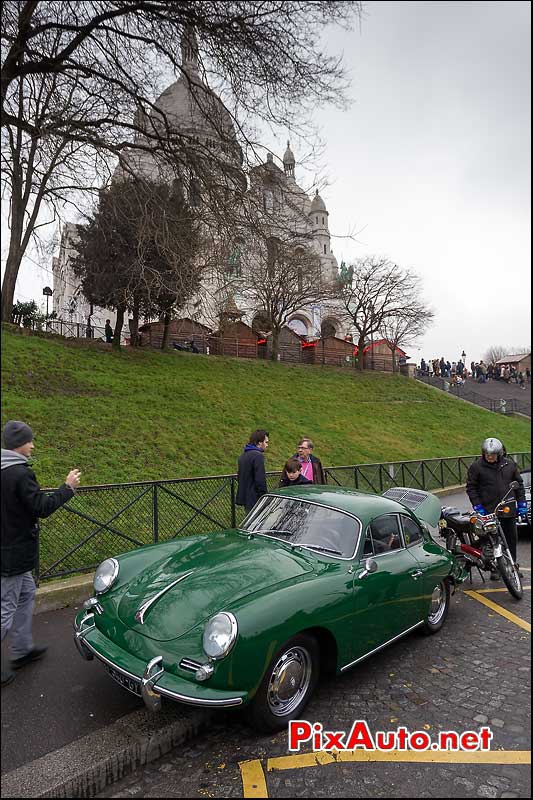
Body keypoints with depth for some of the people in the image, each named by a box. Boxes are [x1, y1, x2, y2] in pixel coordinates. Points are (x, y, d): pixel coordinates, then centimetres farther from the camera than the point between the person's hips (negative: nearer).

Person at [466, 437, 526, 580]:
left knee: (511, 539, 13)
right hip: (488, 511, -4)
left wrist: (522, 502, 8)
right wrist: (477, 506, -8)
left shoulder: (509, 464, 6)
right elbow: (471, 487, -2)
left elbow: (519, 483, 14)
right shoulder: (476, 467, -5)